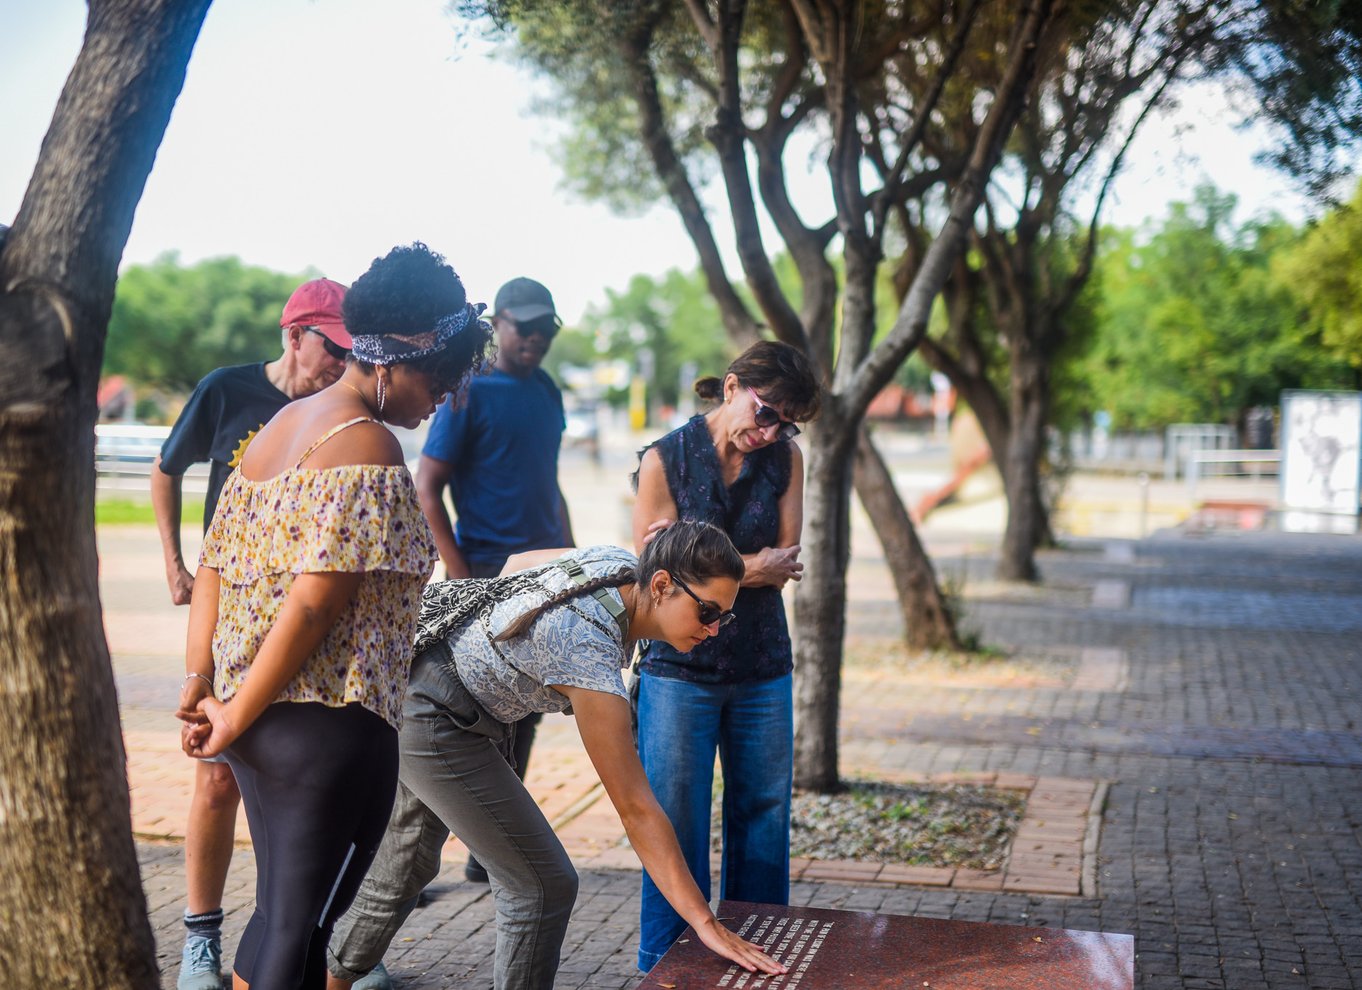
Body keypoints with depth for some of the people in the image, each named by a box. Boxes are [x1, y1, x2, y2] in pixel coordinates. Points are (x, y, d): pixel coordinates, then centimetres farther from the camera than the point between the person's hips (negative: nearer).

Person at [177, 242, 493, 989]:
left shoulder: (277, 429, 13)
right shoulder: (367, 447, -15)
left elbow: (212, 566, 12)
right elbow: (315, 600, -22)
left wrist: (201, 688, 7)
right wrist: (237, 715, -14)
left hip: (257, 723, 9)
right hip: (331, 725, -9)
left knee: (277, 911, 21)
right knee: (301, 929, 3)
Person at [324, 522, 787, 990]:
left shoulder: (618, 564, -10)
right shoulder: (589, 652, -33)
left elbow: (518, 562, 11)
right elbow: (636, 809, -32)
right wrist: (706, 924, -31)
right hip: (431, 720, -9)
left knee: (409, 863, 27)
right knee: (543, 884, -6)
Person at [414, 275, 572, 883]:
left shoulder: (546, 392, 14)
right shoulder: (470, 393, -7)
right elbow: (427, 489, -10)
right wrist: (460, 575, -16)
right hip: (490, 573, -7)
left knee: (524, 714, 12)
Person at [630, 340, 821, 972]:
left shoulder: (785, 458, 2)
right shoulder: (664, 460, -7)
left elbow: (782, 564, -5)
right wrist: (748, 570, -14)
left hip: (763, 671, 3)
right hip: (679, 670, -3)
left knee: (763, 825, 10)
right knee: (675, 828, 3)